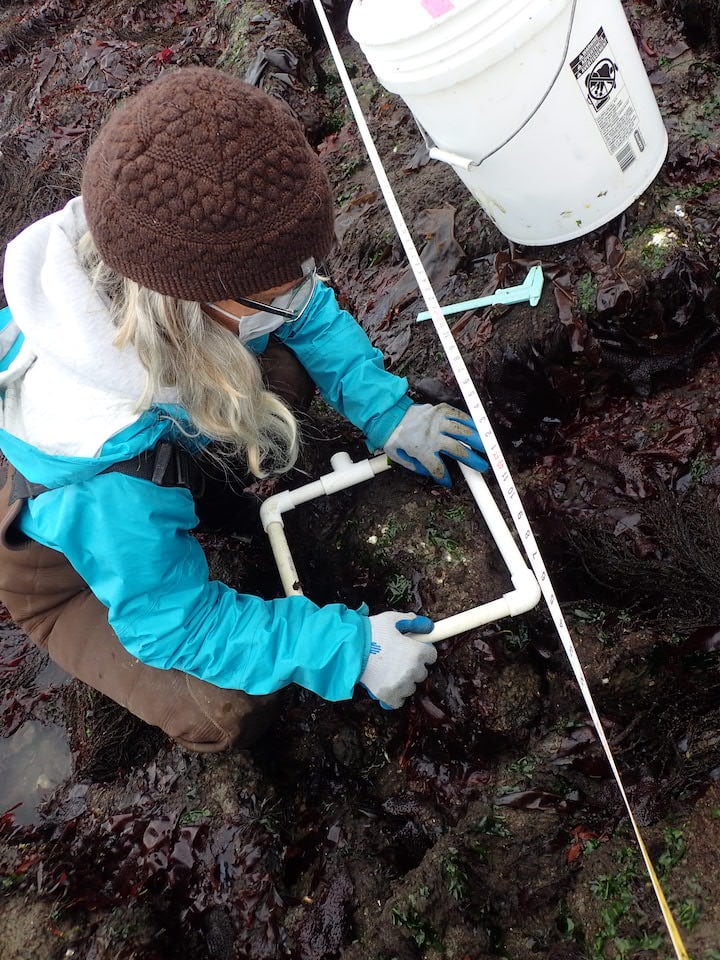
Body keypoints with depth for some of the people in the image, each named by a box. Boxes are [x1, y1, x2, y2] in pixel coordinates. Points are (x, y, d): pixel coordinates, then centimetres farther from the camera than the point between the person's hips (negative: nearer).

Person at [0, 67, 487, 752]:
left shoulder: (176, 250, -30)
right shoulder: (118, 462, -46)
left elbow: (311, 314, -9)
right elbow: (172, 620, -30)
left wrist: (387, 412, -16)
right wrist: (346, 648, -28)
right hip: (61, 558, -5)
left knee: (284, 370, -16)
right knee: (225, 714, -15)